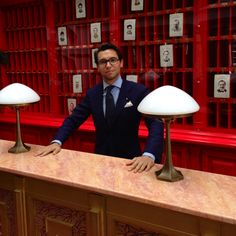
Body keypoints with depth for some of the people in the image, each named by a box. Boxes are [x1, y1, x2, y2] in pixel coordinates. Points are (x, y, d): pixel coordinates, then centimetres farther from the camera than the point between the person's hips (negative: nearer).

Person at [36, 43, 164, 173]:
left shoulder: (138, 91, -7)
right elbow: (73, 119, 5)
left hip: (129, 162, -1)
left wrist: (149, 155, -34)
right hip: (100, 158, 2)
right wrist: (57, 142, -14)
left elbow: (156, 123, -17)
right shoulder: (92, 93, 5)